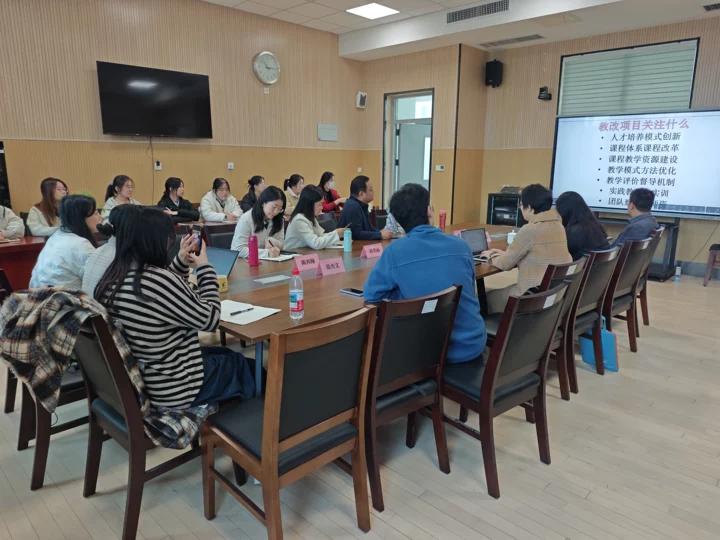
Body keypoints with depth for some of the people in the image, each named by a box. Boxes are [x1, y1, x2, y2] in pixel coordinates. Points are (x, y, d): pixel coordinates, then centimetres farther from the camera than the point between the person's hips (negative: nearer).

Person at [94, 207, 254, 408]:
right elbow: (210, 321, -17)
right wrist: (204, 268, -8)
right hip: (170, 389, -8)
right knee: (240, 363, 19)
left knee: (226, 354, 27)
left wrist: (181, 262, 6)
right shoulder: (161, 281, -31)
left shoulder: (113, 277, -4)